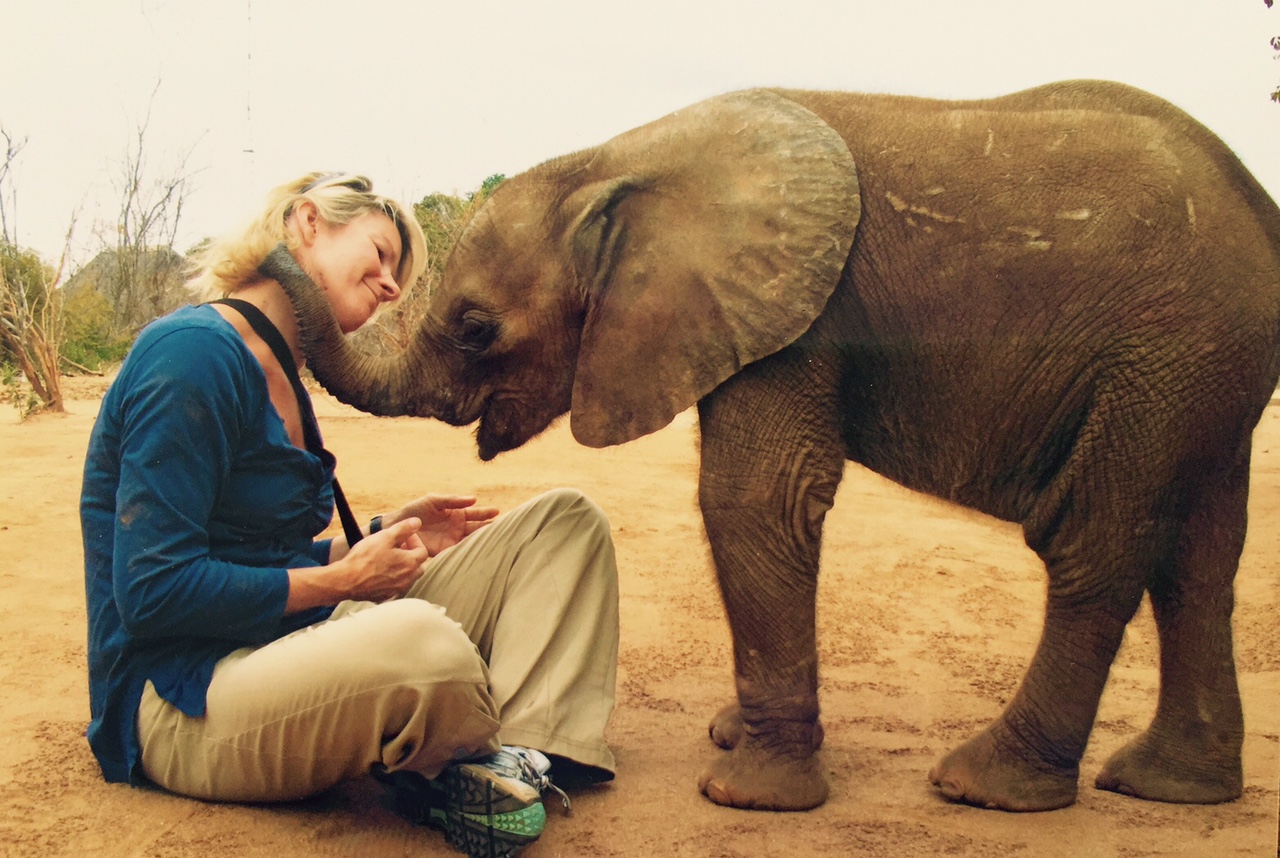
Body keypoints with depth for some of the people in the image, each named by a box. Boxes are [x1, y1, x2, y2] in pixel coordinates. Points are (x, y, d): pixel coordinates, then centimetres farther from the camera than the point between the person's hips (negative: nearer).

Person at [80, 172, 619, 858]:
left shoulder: (279, 375, 15)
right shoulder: (193, 352, -15)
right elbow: (153, 592, -21)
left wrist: (387, 538, 5)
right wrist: (344, 579, -13)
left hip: (299, 639, 10)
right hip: (184, 706, -10)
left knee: (566, 519, 4)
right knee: (420, 641, -43)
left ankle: (523, 752, -19)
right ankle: (476, 768, -7)